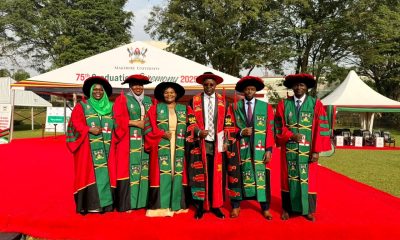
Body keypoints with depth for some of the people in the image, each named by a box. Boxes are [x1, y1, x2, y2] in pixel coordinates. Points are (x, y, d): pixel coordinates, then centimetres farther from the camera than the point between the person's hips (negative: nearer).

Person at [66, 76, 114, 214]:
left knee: (105, 172, -1)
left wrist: (113, 135, -5)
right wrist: (89, 129, -14)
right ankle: (89, 204, -2)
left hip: (106, 147, 3)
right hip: (88, 147, -2)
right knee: (89, 172, -6)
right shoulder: (82, 106, 10)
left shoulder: (110, 107, 17)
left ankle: (104, 203, 4)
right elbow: (76, 122, -1)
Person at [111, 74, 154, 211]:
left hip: (145, 141, 5)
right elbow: (118, 119, -6)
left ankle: (142, 200, 14)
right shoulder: (123, 99, 3)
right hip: (129, 141, -5)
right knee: (128, 169, -6)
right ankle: (126, 203, 1)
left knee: (145, 168, 5)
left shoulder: (148, 101, 17)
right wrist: (135, 123, -13)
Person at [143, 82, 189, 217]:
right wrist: (162, 134, -11)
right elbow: (148, 126, 0)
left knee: (177, 173, 3)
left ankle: (177, 205, 13)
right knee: (162, 174, -5)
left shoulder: (184, 109, 13)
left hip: (179, 147, 2)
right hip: (162, 147, -2)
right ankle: (161, 206, 1)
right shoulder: (156, 108, 7)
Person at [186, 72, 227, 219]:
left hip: (217, 143, 1)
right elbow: (190, 121, 1)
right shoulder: (194, 101, 5)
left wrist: (225, 140, -2)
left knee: (216, 175, 5)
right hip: (200, 143, -1)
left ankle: (215, 206, 17)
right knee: (199, 174, 1)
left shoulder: (223, 101, 8)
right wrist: (198, 132, -17)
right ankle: (200, 206, 12)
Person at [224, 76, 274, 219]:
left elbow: (270, 130, 2)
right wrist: (241, 132, -15)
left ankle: (265, 208, 19)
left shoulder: (266, 107, 5)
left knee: (262, 176, 4)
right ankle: (236, 206, 21)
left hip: (259, 149, 0)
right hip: (240, 148, 0)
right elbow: (228, 128, 4)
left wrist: (269, 149, -5)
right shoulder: (234, 107, 6)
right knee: (237, 175, 6)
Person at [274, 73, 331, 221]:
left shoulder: (316, 104, 0)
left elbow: (321, 128, -4)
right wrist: (291, 135, -15)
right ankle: (287, 209, 21)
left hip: (307, 150, -1)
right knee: (288, 177, 9)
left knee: (308, 178, 7)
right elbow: (279, 126, 3)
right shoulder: (283, 104, 4)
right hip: (289, 149, 1)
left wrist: (317, 150, -10)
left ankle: (308, 210, 21)